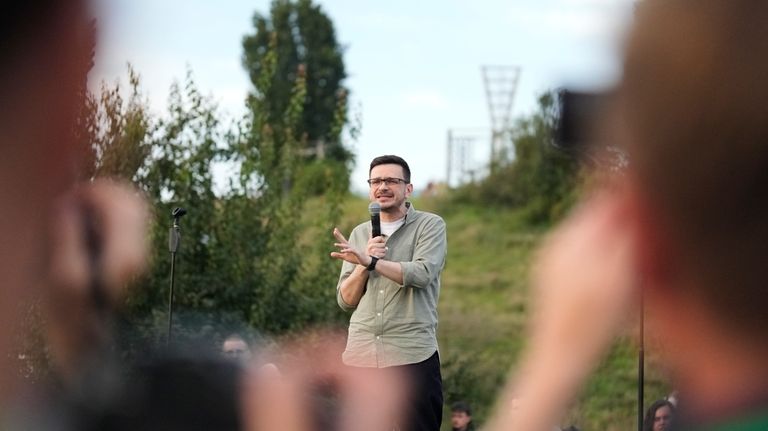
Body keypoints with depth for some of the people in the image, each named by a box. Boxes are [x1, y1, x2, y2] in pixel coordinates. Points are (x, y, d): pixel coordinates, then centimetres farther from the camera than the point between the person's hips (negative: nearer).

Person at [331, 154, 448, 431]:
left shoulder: (430, 226, 4)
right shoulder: (360, 234, 17)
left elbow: (423, 273, -15)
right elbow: (346, 300, 11)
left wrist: (371, 261, -25)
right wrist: (363, 266, -7)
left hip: (413, 356, -4)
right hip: (360, 356, 4)